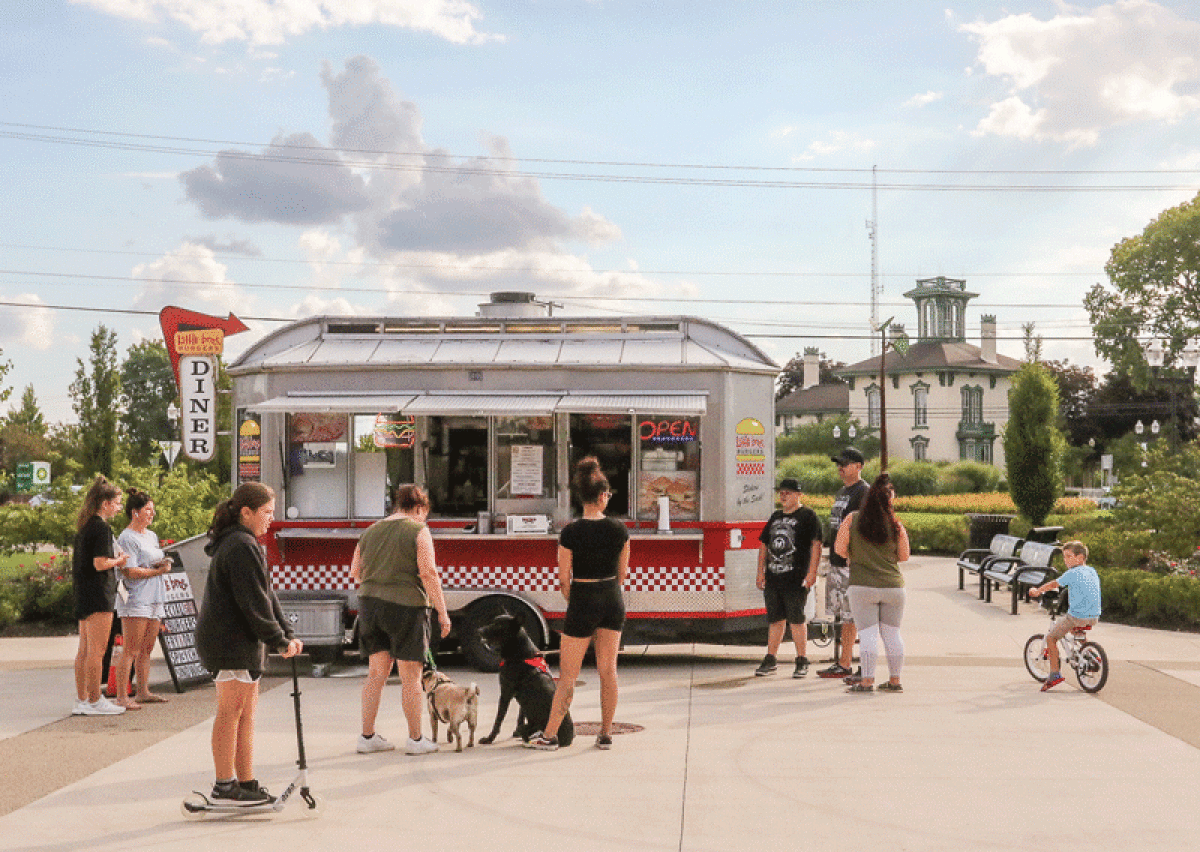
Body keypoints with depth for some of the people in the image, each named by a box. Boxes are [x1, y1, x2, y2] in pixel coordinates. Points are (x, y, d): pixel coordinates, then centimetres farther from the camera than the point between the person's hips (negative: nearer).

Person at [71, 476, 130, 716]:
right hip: (98, 596, -10)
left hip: (83, 594, 10)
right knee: (96, 651, -4)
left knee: (84, 650, 12)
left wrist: (115, 559, 15)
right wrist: (118, 561, -2)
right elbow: (100, 563, -21)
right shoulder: (101, 528, -14)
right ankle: (94, 701, -1)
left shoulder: (83, 527, 15)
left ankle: (81, 699, 17)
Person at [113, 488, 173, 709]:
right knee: (130, 650, -10)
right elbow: (130, 572, -16)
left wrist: (163, 564, 5)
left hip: (154, 599, 9)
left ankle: (143, 692, 18)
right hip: (135, 601, -9)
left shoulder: (152, 537, 20)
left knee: (146, 650, 11)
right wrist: (157, 571, -11)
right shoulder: (127, 538, -8)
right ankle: (122, 697, -9)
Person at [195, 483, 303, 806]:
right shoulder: (242, 546, -15)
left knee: (245, 712, 11)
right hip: (231, 642, -11)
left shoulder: (237, 544, 20)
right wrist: (279, 640, -11)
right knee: (231, 712, -5)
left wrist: (286, 634, 13)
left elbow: (265, 595, 19)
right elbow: (254, 601, -18)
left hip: (230, 639, 11)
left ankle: (245, 783, 15)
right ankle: (225, 787, 0)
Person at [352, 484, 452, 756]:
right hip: (405, 605, -6)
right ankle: (416, 739, 7)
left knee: (376, 673, 12)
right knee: (411, 675, 2)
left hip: (369, 603, 6)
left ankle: (367, 736, 14)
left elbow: (355, 572, 14)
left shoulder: (371, 531, 12)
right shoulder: (418, 531, -6)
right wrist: (442, 612, -11)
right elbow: (428, 573, -14)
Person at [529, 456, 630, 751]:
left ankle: (550, 735, 9)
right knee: (608, 670, 10)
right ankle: (606, 734, 16)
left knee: (568, 673, 4)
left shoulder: (570, 533, -14)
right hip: (613, 602, 3)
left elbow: (564, 580, -8)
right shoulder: (619, 529, -6)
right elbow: (622, 572, 4)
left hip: (582, 603, -3)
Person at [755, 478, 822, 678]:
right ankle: (770, 661, 15)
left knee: (796, 620, -4)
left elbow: (816, 544, -8)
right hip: (773, 578, 6)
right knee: (775, 620, 10)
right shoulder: (775, 517, 19)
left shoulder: (807, 516, -1)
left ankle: (802, 662, 4)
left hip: (796, 579, -6)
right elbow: (764, 544, 22)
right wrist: (761, 571, 14)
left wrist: (812, 572, -16)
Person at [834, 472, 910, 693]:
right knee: (892, 633, 11)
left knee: (868, 634, -1)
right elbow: (904, 556, 7)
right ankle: (895, 681, 16)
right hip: (893, 586, 2)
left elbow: (839, 548, 1)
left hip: (862, 586, -2)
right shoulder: (895, 525, -1)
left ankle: (867, 681, -6)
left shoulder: (852, 520, -4)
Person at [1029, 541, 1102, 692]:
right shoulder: (1093, 571, 12)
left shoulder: (1072, 574, -9)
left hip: (1077, 616, -7)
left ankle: (1055, 674, 0)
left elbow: (1053, 585, 1)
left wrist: (1037, 591, 17)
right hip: (1094, 617, 7)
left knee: (1051, 638, 6)